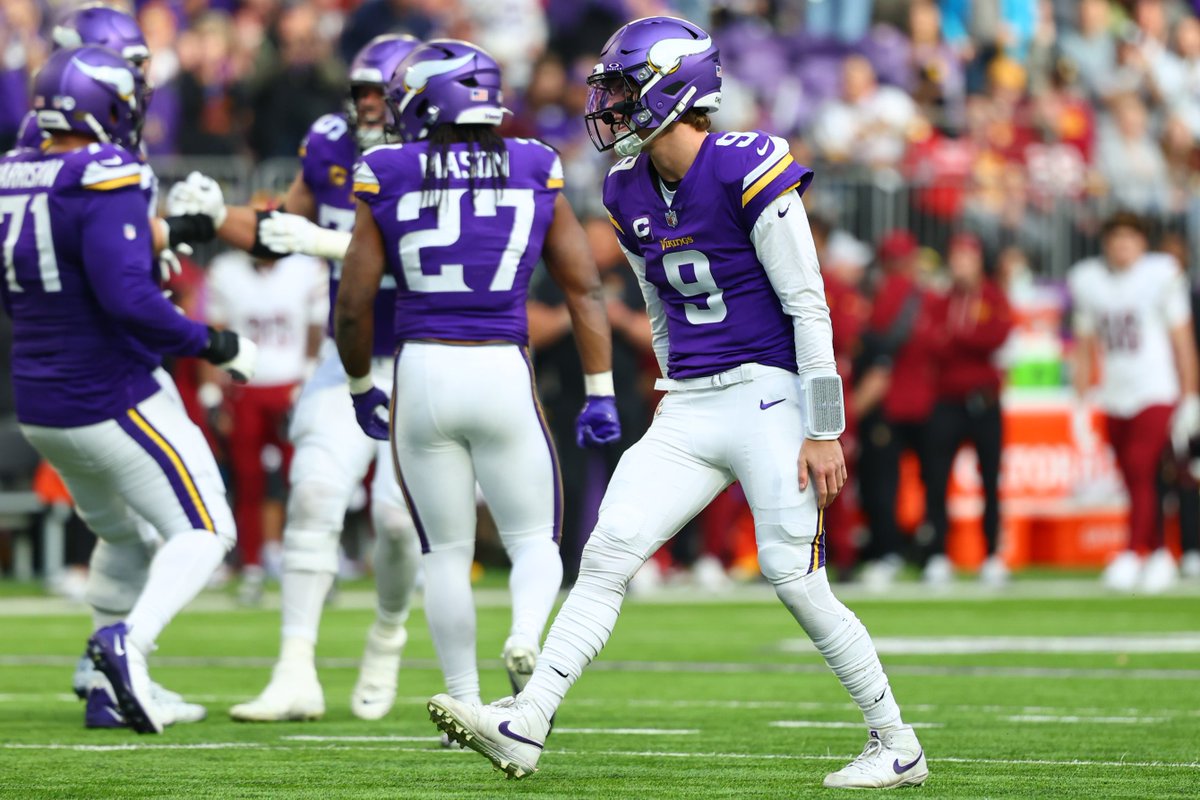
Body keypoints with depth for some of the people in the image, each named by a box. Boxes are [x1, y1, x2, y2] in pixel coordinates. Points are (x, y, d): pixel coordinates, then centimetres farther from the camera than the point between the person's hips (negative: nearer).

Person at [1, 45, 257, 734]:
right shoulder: (105, 182, -18)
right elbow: (127, 298, -27)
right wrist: (213, 344, -15)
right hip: (114, 402, -8)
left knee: (121, 536, 25)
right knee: (204, 533, 0)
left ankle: (108, 690, 20)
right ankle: (128, 640, -23)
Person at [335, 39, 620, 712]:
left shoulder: (388, 181, 1)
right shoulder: (535, 173, 5)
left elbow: (354, 306, 3)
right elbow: (585, 289, 6)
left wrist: (361, 387, 19)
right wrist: (600, 395, 11)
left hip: (422, 373, 0)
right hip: (504, 373, 0)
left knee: (447, 551, 12)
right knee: (535, 540, 11)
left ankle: (467, 706, 10)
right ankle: (527, 636, -20)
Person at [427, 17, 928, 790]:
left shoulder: (747, 171, -15)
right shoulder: (632, 193, 9)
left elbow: (808, 306, -14)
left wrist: (825, 431, -15)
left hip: (768, 395, -7)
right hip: (689, 408, 7)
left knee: (797, 580, -7)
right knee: (607, 554, -5)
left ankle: (897, 746, 8)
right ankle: (524, 729, -9)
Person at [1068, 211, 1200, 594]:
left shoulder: (1161, 274, -6)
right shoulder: (1088, 281, 6)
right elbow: (1084, 347, 15)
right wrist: (1081, 405, 13)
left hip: (1156, 393, -4)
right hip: (1115, 400, 4)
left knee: (1141, 471, -17)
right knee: (1135, 482, 6)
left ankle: (1135, 554, -16)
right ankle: (1159, 556, 17)